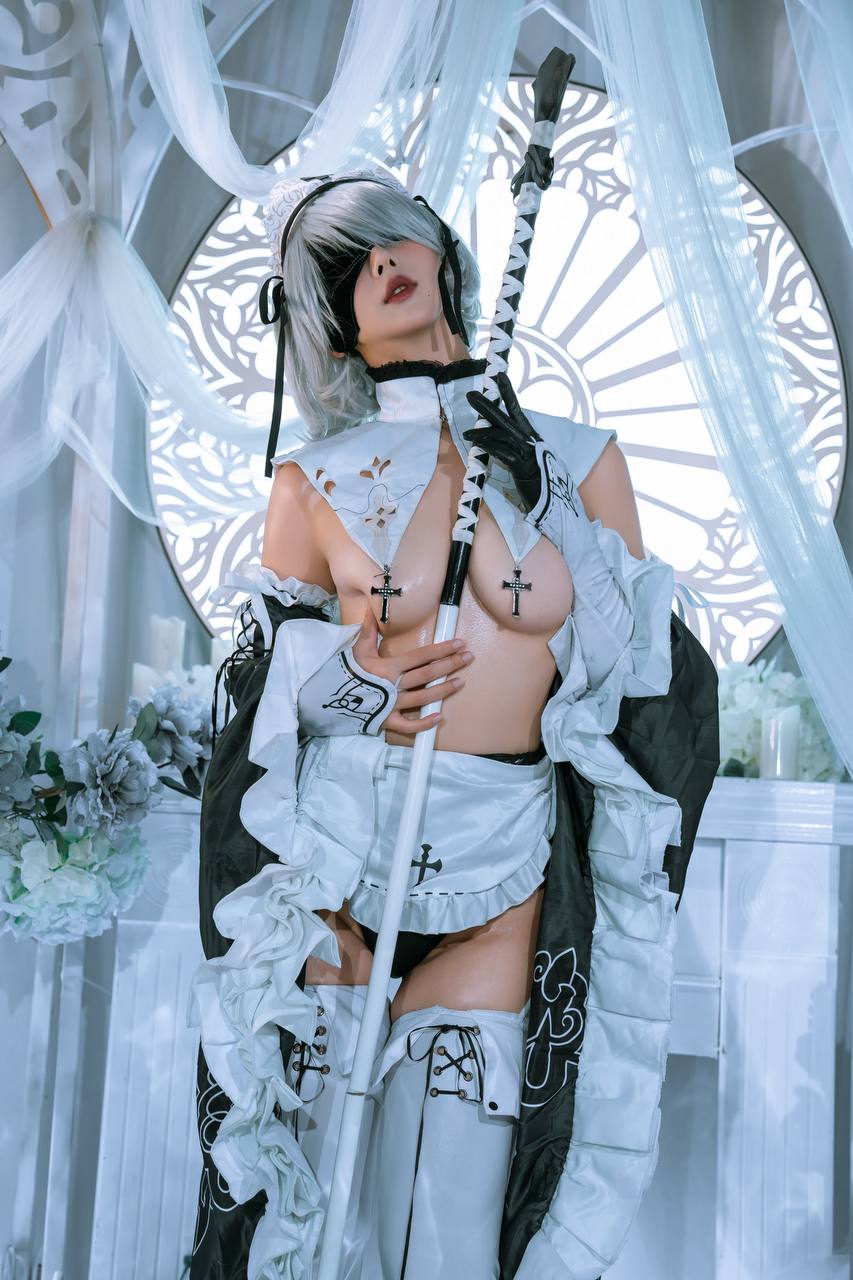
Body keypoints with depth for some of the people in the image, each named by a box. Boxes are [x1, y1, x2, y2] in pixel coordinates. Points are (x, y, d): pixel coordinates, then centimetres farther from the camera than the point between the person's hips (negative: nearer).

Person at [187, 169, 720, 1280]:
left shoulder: (582, 461, 4)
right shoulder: (315, 482, 2)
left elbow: (645, 677, 7)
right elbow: (264, 684, 10)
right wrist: (356, 679, -11)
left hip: (502, 894, 0)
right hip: (329, 880, 0)